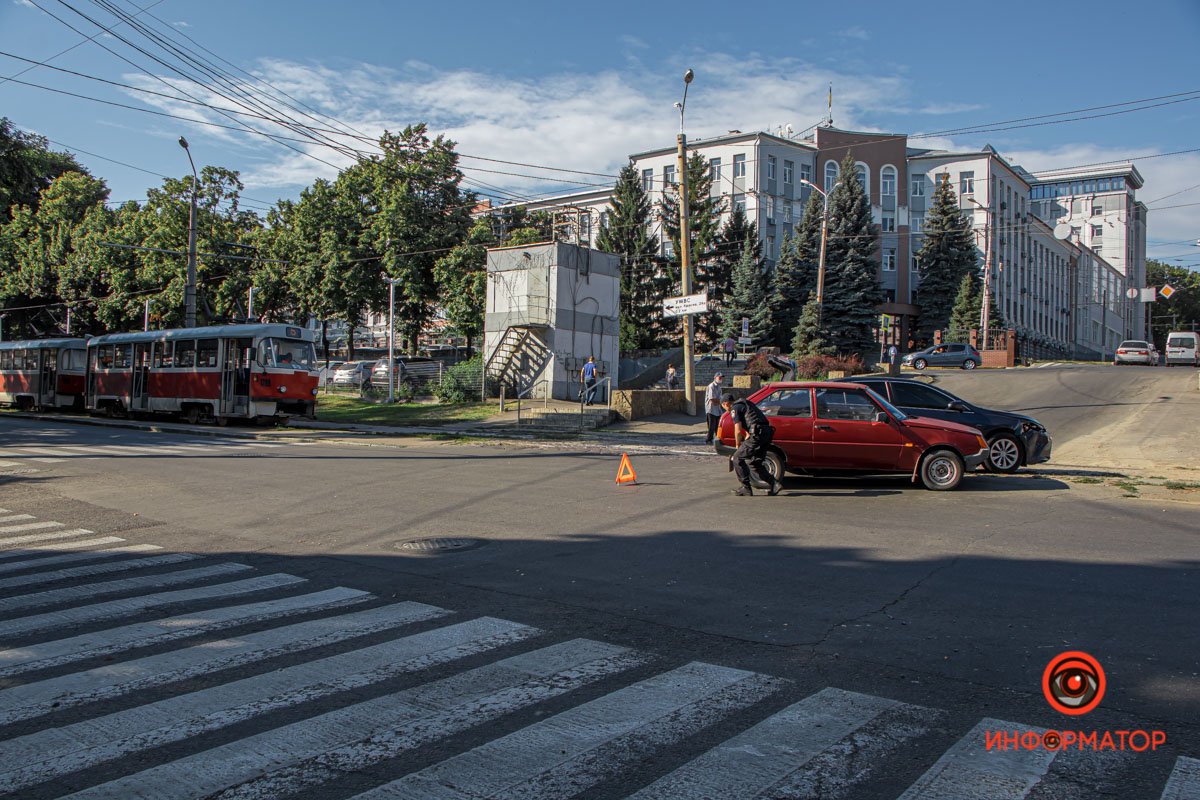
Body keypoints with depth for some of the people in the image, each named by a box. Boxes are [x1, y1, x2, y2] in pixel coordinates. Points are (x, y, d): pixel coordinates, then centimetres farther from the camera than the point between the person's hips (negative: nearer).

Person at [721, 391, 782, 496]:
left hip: (757, 435, -9)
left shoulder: (735, 409, 0)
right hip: (767, 433, 9)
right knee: (754, 462, 19)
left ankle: (746, 488, 6)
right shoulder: (745, 404, 28)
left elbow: (738, 431, -4)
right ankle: (773, 485, 11)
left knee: (738, 458, 3)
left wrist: (738, 446, 10)